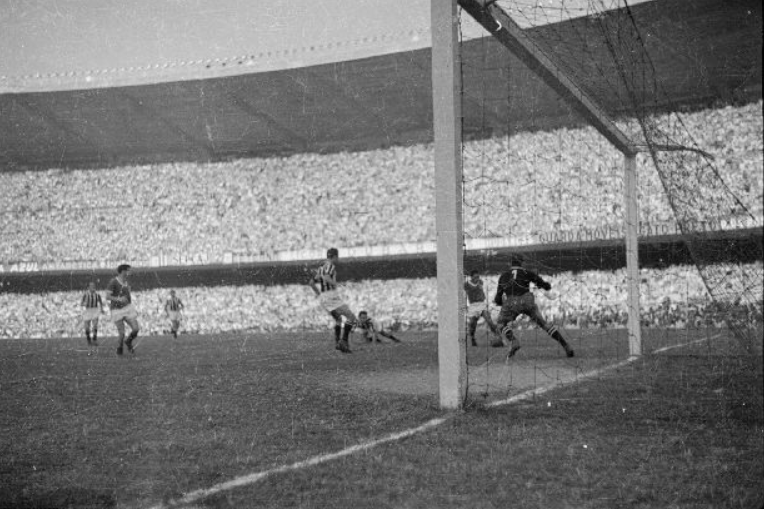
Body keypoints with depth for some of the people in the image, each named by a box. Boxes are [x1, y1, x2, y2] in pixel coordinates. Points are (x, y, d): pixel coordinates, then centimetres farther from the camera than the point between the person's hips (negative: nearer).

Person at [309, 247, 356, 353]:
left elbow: (311, 282, 25)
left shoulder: (321, 267, 19)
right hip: (331, 296, -9)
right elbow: (326, 278, -27)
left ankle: (337, 342, 21)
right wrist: (334, 284, -11)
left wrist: (319, 294, 26)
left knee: (338, 319, 30)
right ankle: (344, 341, -17)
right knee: (351, 317, -8)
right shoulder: (330, 265, -7)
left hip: (322, 297, 9)